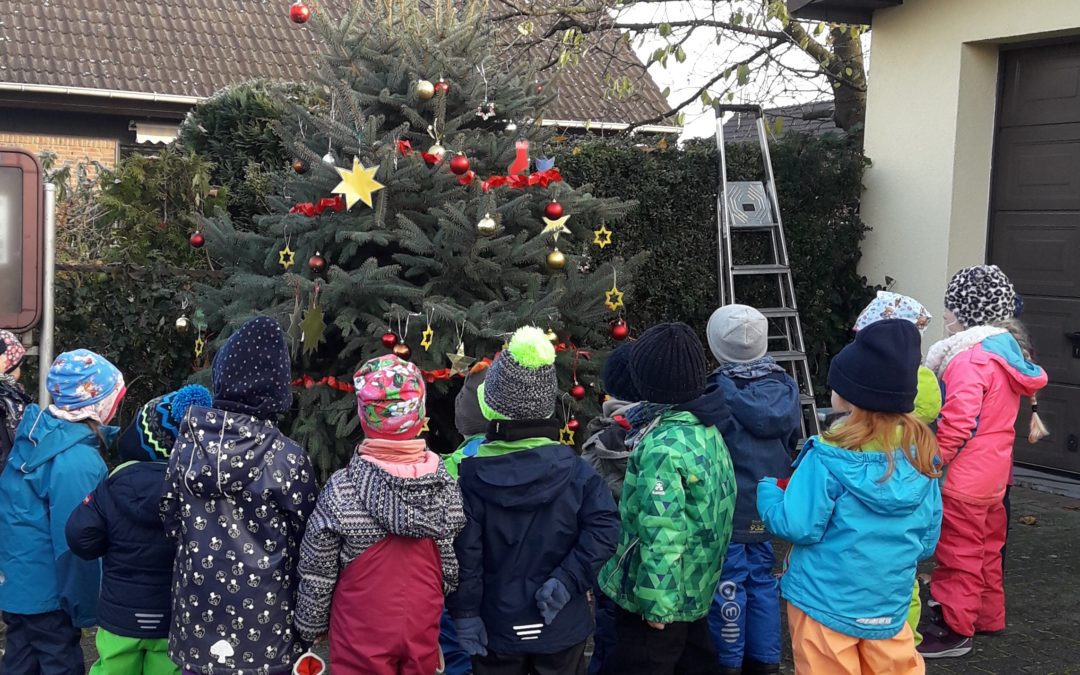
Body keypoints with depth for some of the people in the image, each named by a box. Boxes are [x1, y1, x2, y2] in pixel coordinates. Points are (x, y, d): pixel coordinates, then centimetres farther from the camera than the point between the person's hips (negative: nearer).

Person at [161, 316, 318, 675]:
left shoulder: (187, 445, -3)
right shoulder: (288, 458, -14)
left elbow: (173, 524, 7)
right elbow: (308, 543, -7)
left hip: (197, 619, 3)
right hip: (264, 628, -3)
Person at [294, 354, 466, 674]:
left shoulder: (341, 491, -19)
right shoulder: (447, 486, -10)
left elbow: (317, 573, -10)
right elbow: (455, 568, -1)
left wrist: (311, 628, 5)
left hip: (362, 638, -3)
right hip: (423, 634, 3)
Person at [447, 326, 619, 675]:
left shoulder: (471, 474, -12)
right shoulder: (575, 469, -8)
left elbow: (462, 551, -14)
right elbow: (604, 526, -18)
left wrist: (464, 612, -7)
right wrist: (568, 580, -17)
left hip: (496, 628, -1)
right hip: (560, 624, 1)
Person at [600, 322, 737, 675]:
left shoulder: (662, 446, -24)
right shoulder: (709, 431, 3)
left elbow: (662, 532, -26)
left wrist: (658, 603, -19)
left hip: (661, 596, -9)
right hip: (697, 589, 9)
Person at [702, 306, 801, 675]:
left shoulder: (720, 395, -19)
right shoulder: (785, 387, -2)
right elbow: (792, 439, 9)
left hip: (728, 507, -6)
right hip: (767, 504, 6)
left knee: (728, 583, 5)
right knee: (762, 578, 17)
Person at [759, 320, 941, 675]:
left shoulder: (830, 457, -22)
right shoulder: (920, 453, -4)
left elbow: (796, 527, -18)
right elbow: (928, 539, 5)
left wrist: (768, 489, 0)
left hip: (827, 602, -5)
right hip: (889, 603, 5)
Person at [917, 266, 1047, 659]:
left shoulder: (970, 357, -22)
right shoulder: (1009, 348, 7)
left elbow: (957, 423, -28)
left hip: (965, 477, -10)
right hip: (993, 470, 10)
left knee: (958, 553, 1)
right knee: (986, 548, 21)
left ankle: (954, 629, 11)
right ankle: (987, 615, 34)